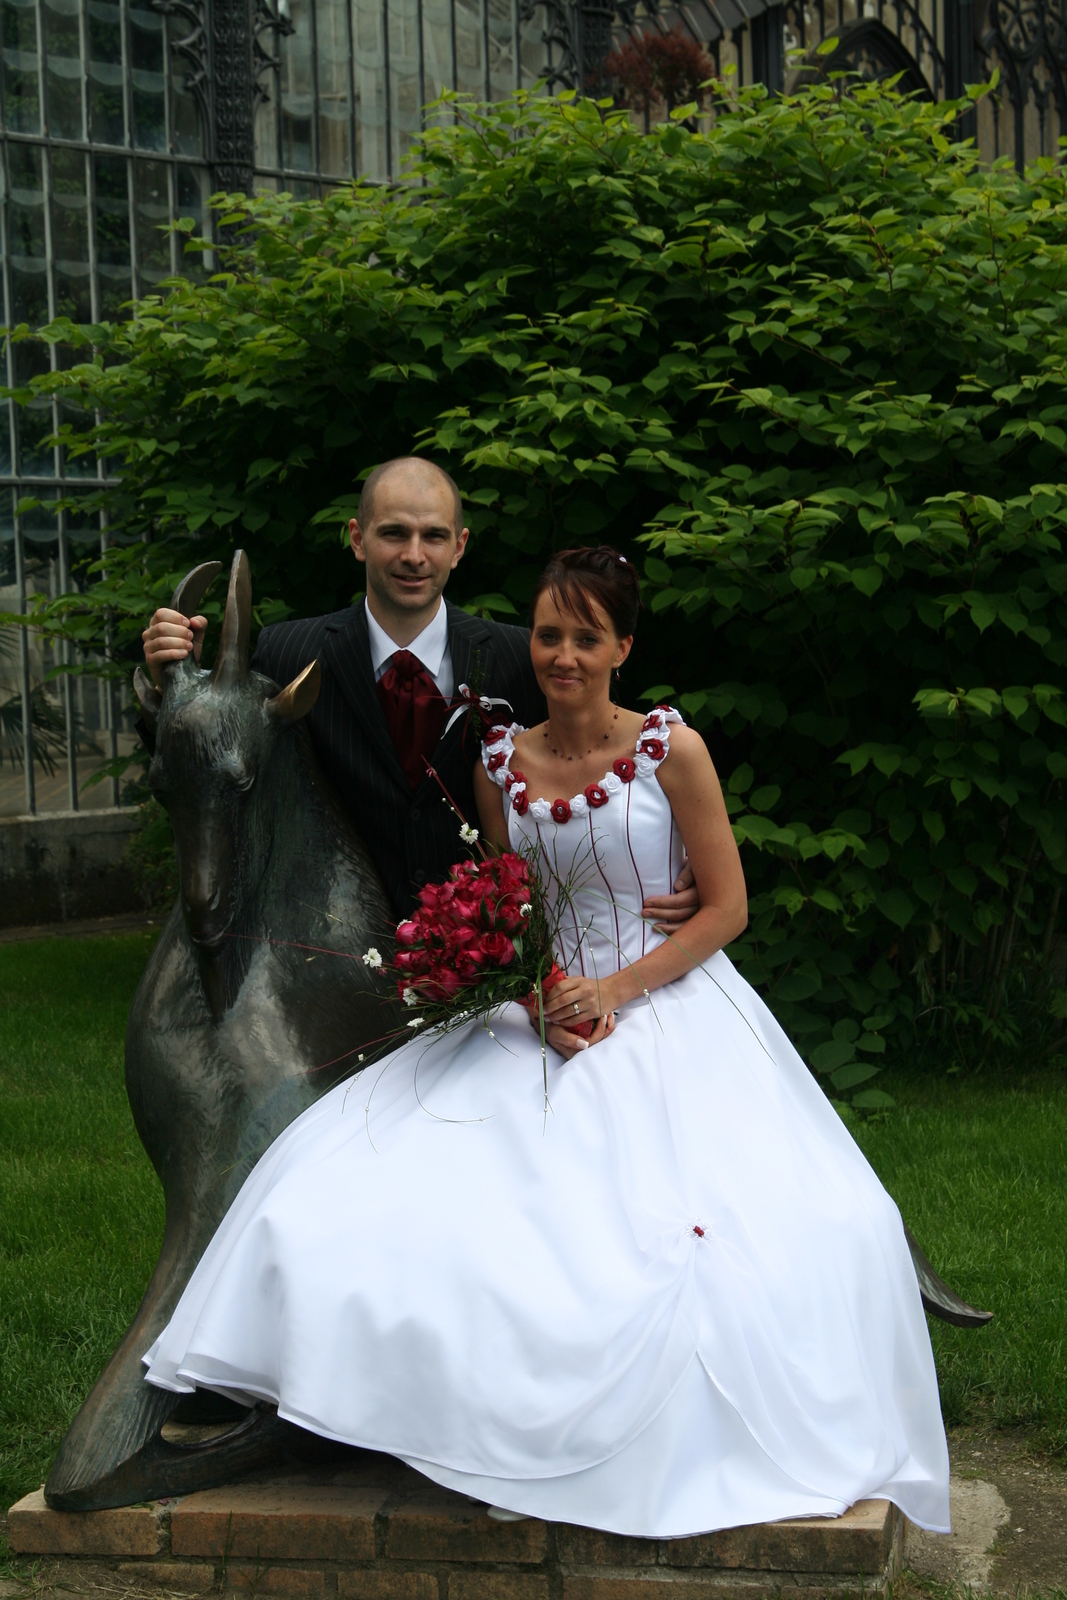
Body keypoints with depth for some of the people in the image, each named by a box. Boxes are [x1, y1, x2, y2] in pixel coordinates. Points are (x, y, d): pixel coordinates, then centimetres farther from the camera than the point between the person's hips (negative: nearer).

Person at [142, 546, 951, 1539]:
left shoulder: (670, 750, -6)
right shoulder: (501, 764, 6)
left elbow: (726, 908, -4)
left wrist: (617, 991, -14)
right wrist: (533, 990, -5)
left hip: (667, 1013, -3)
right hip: (541, 1016, 4)